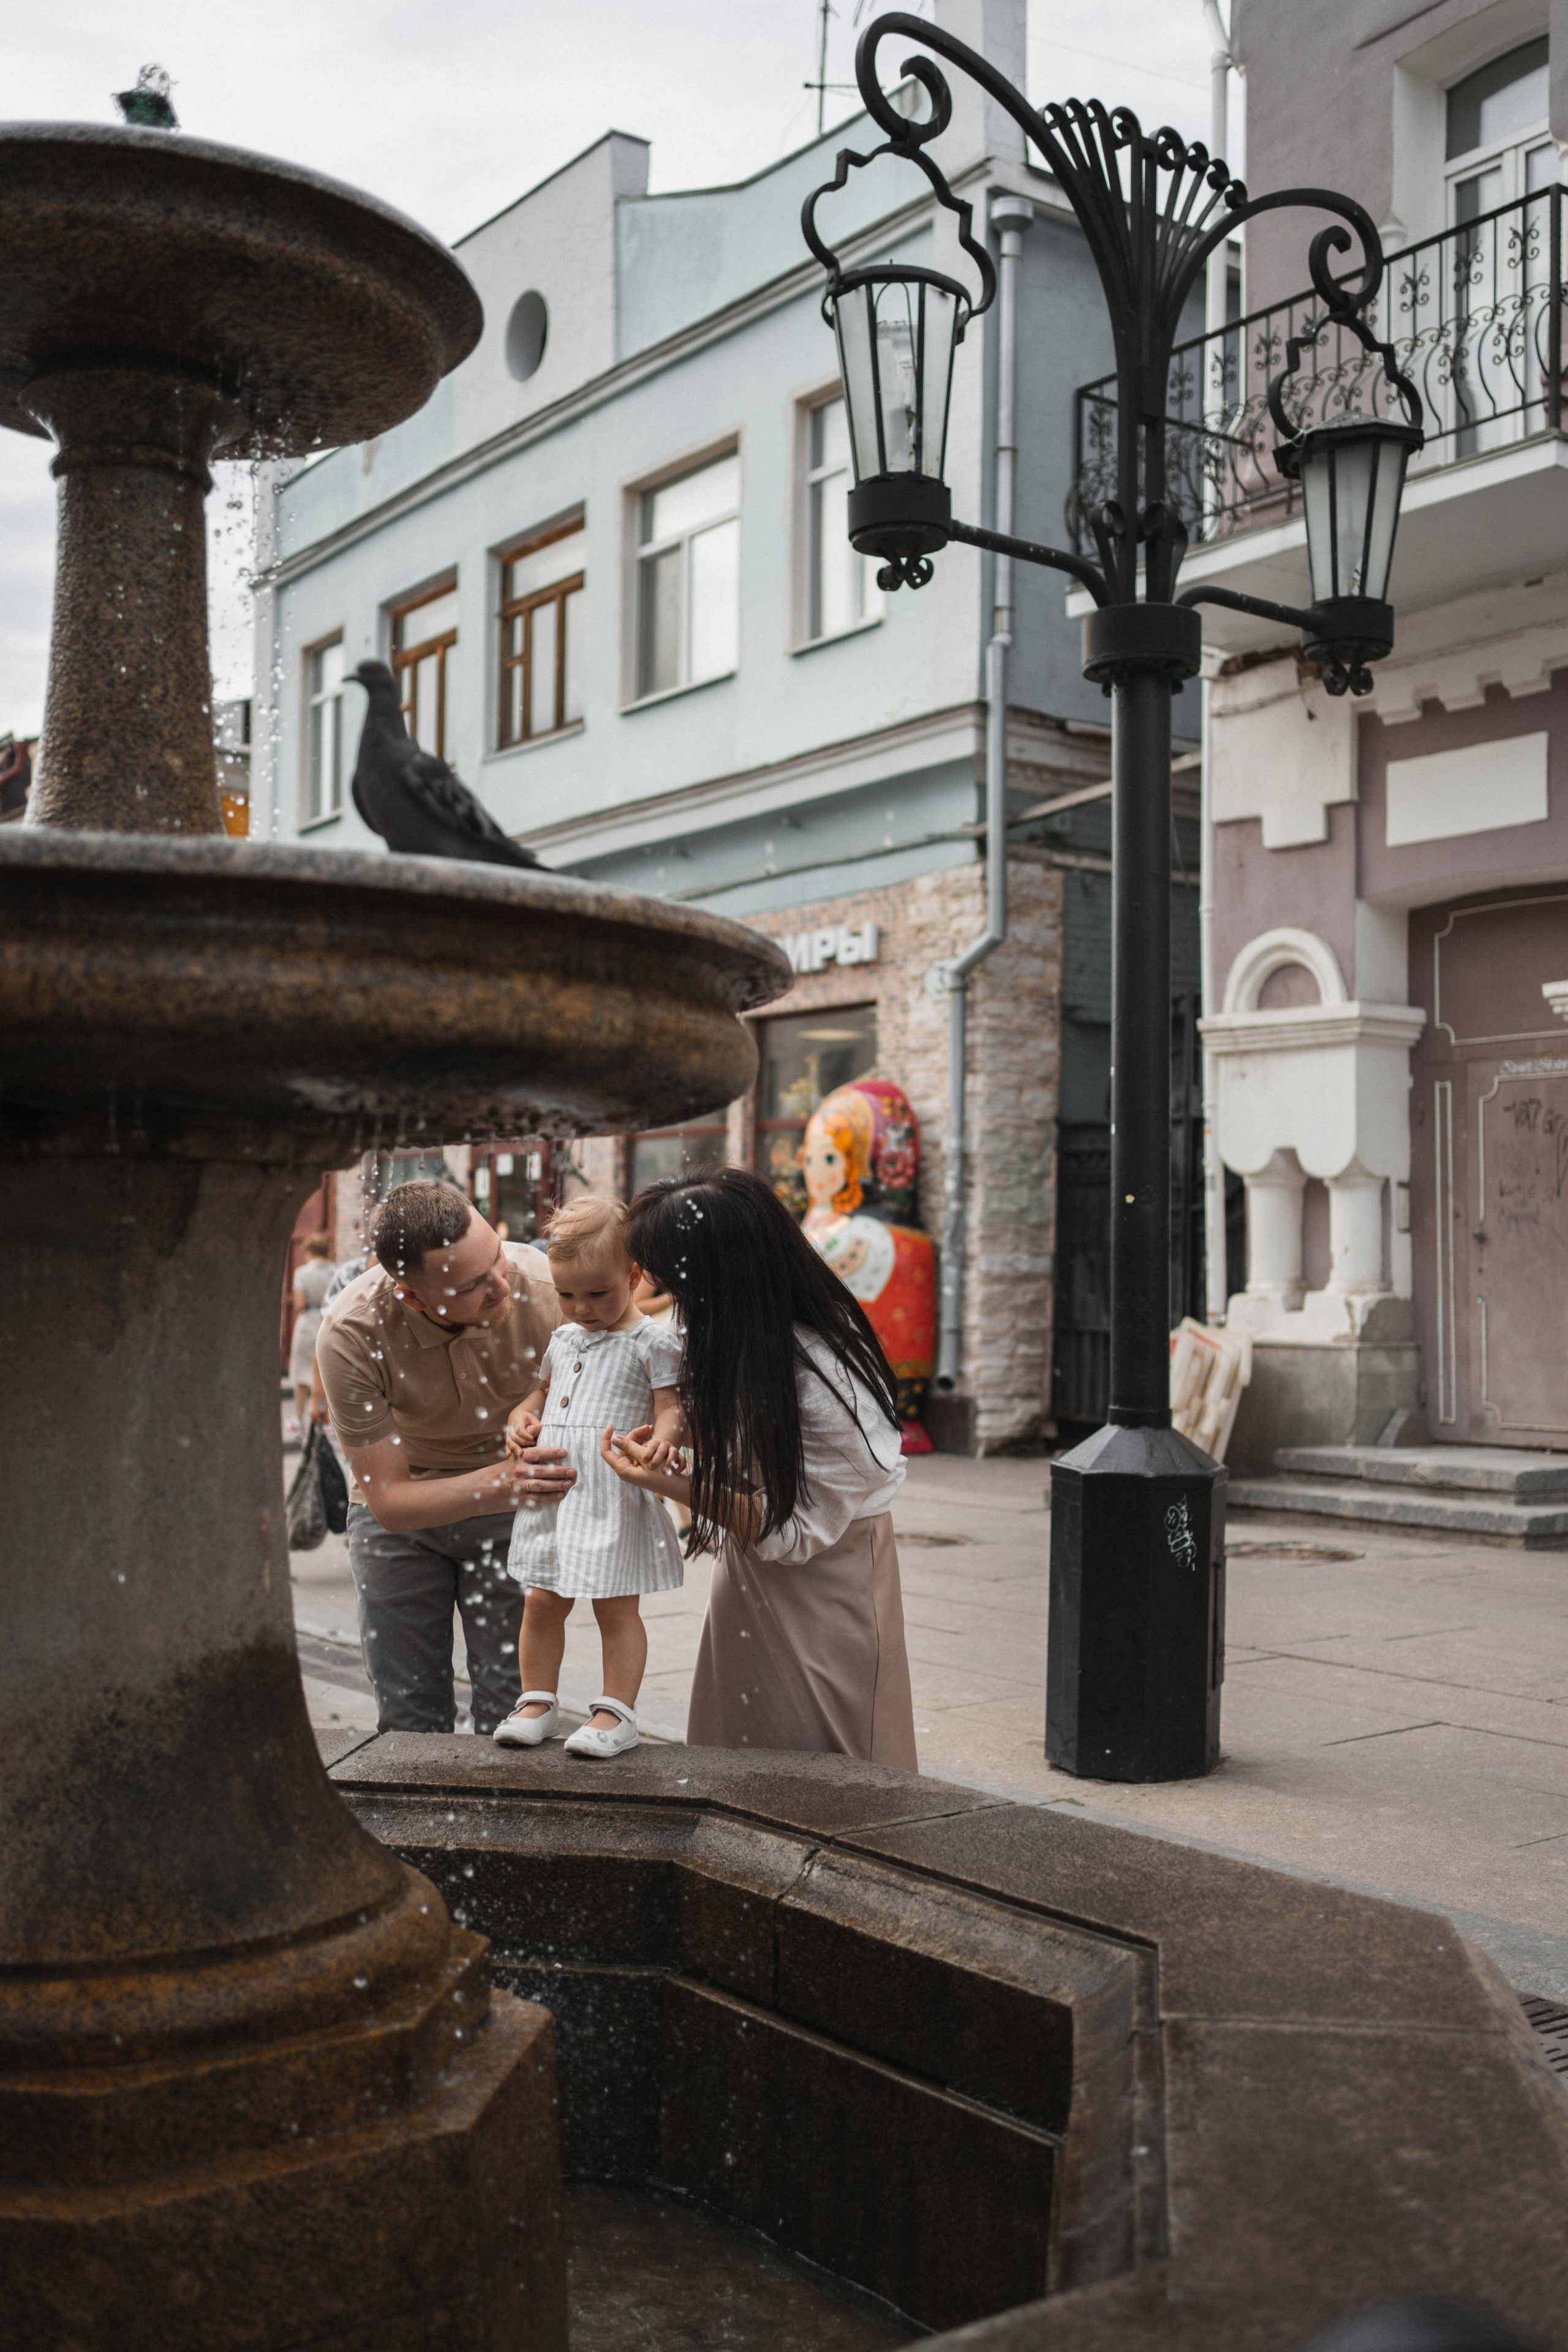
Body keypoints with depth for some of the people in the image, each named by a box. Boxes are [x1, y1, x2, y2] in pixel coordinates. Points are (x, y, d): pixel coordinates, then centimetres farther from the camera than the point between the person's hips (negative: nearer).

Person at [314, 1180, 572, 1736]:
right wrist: (501, 1481, -42)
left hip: (508, 1514, 0)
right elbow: (387, 1501, -26)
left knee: (511, 1710, -4)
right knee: (409, 1718, 6)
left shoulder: (541, 1287, -29)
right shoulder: (349, 1335, -30)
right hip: (402, 1510, 0)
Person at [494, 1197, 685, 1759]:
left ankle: (616, 1712, 10)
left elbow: (671, 1407, -10)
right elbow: (541, 1392, 27)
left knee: (615, 1607, 1)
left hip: (614, 1496, -6)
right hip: (552, 1493, 6)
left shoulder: (653, 1343, -5)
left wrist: (662, 1438, -32)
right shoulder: (562, 1339, 15)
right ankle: (537, 1703, 23)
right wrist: (521, 1419, 5)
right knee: (541, 1602, 11)